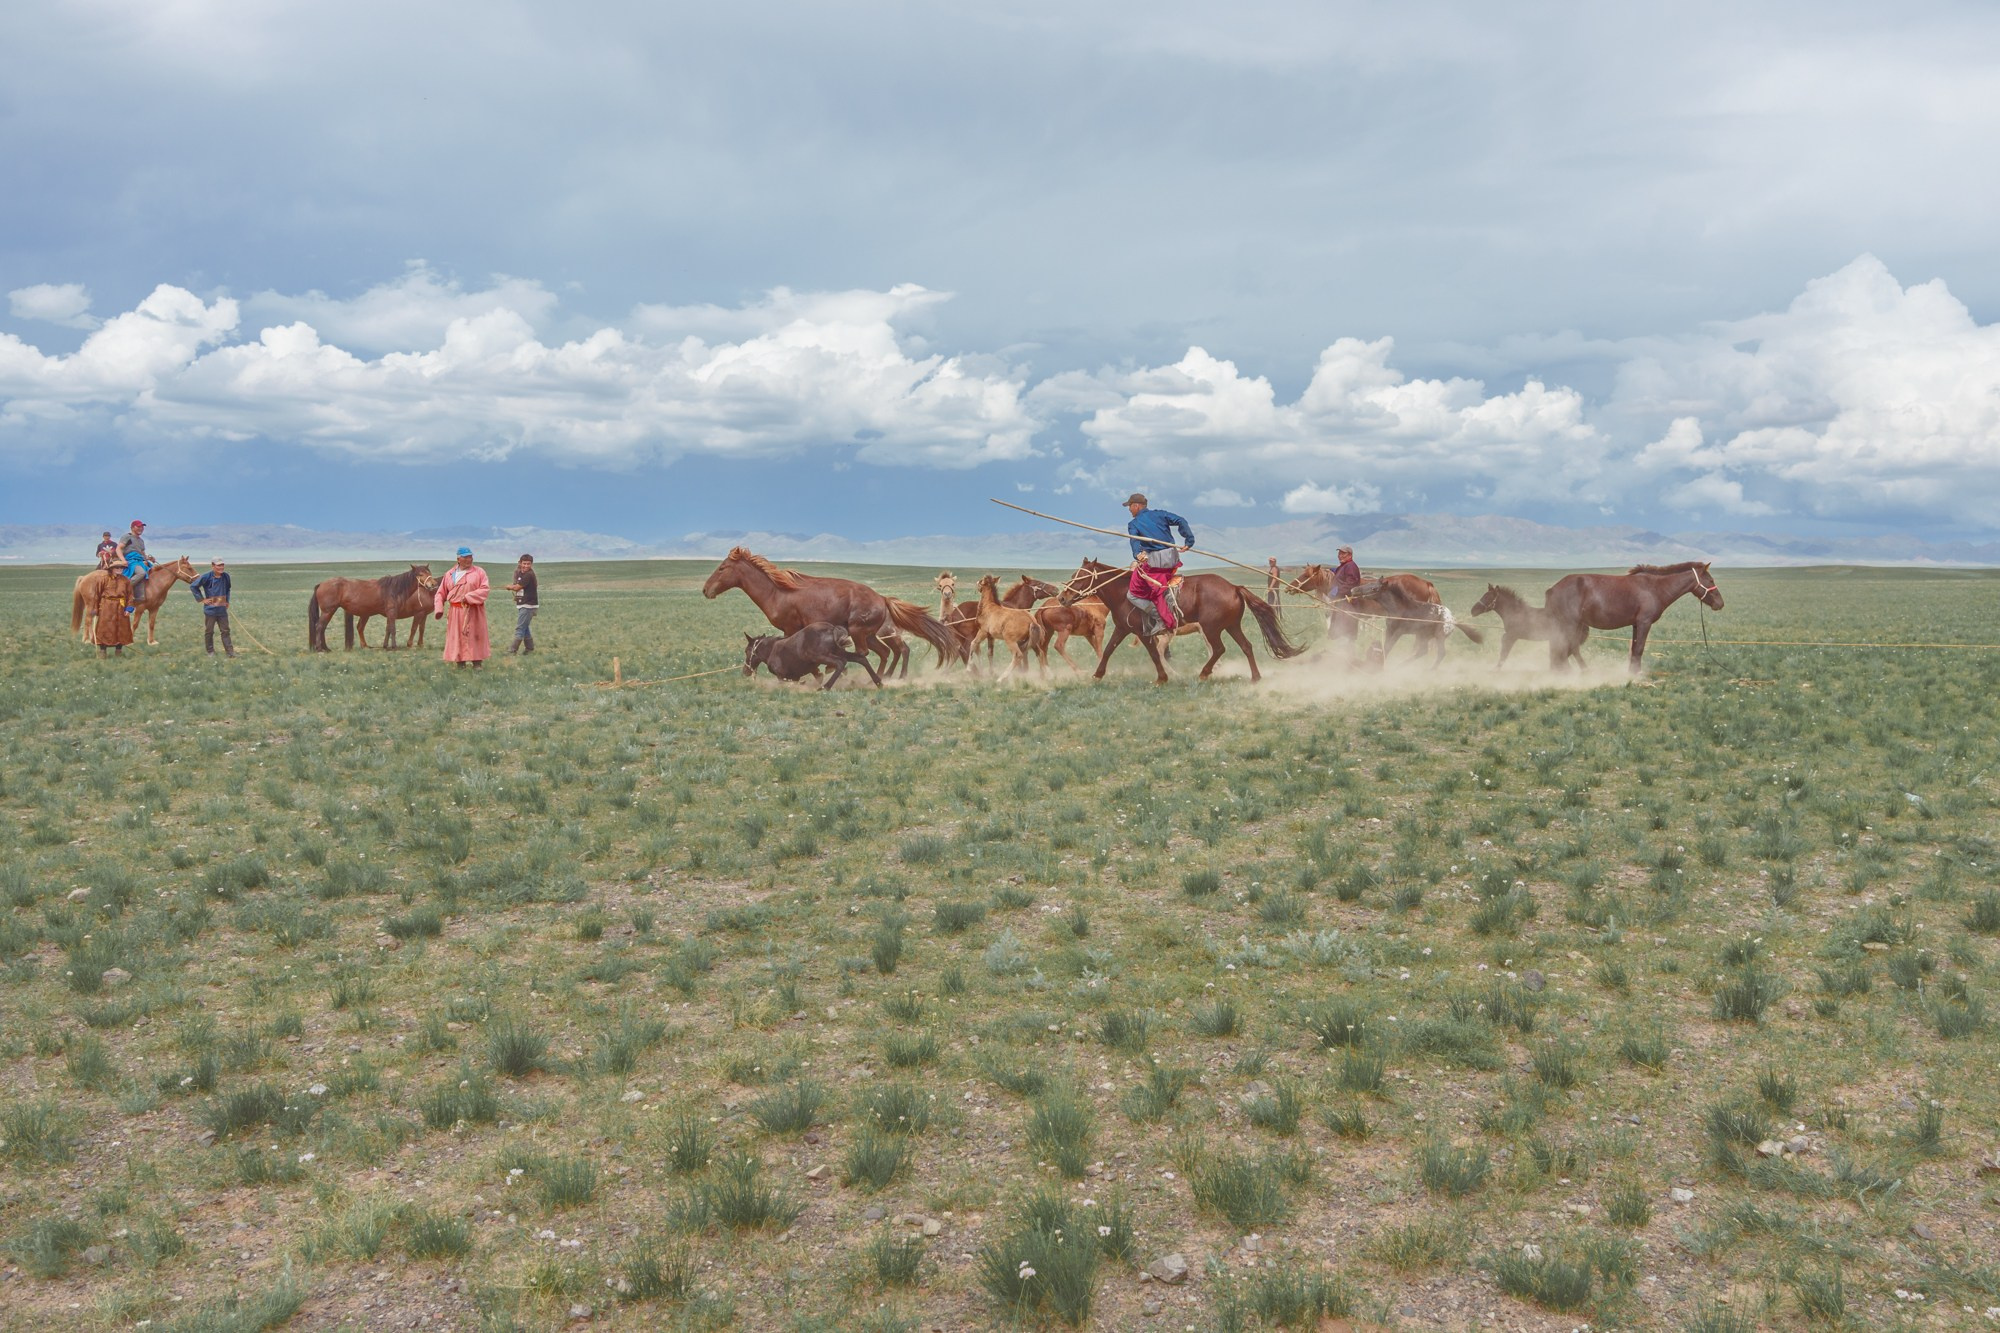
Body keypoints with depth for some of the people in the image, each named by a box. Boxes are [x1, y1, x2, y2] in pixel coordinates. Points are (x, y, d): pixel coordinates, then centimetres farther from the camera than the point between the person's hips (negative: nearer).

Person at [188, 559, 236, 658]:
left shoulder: (226, 576, 2)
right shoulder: (206, 577, -12)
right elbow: (193, 586, -5)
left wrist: (227, 601, 12)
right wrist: (201, 599, -7)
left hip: (222, 609, 4)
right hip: (210, 609, -4)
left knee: (225, 631, 4)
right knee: (209, 631, 8)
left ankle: (229, 651, 6)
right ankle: (210, 651, 17)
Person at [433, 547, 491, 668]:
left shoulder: (479, 572, 1)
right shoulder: (449, 574, 10)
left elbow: (485, 589, -9)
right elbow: (441, 593, 11)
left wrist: (469, 597, -19)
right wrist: (439, 608, -3)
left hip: (473, 612, -3)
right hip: (456, 612, 3)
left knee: (474, 637, -1)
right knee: (457, 639, 3)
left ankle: (477, 665, 3)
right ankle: (460, 664, 10)